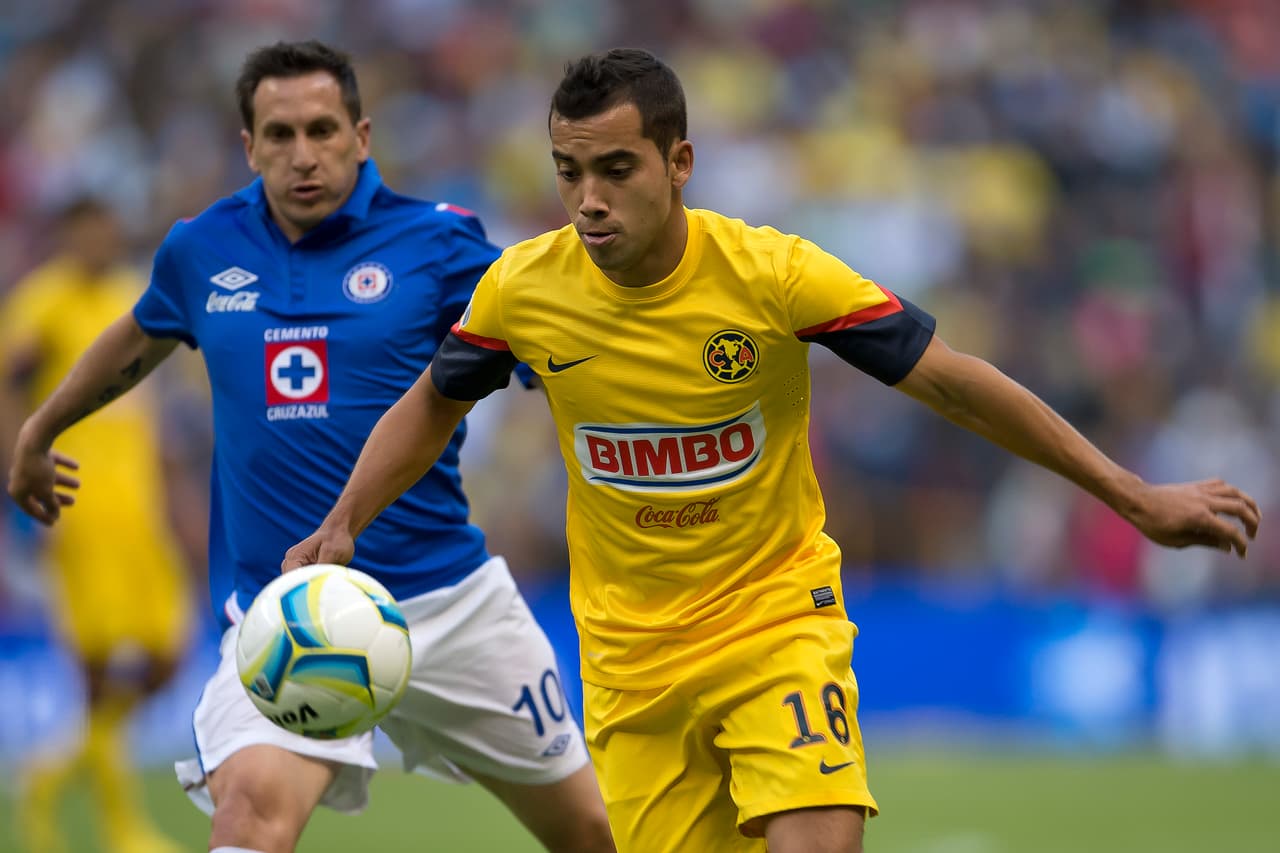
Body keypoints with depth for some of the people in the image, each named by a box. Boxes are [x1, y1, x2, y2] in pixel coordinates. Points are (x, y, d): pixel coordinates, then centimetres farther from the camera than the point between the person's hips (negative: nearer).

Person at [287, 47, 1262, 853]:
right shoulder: (522, 288, -9)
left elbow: (953, 383, -10)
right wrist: (343, 525, 0)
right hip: (631, 659, 3)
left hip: (779, 626, -3)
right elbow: (432, 407, 12)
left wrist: (1135, 497, -7)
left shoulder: (772, 274, -17)